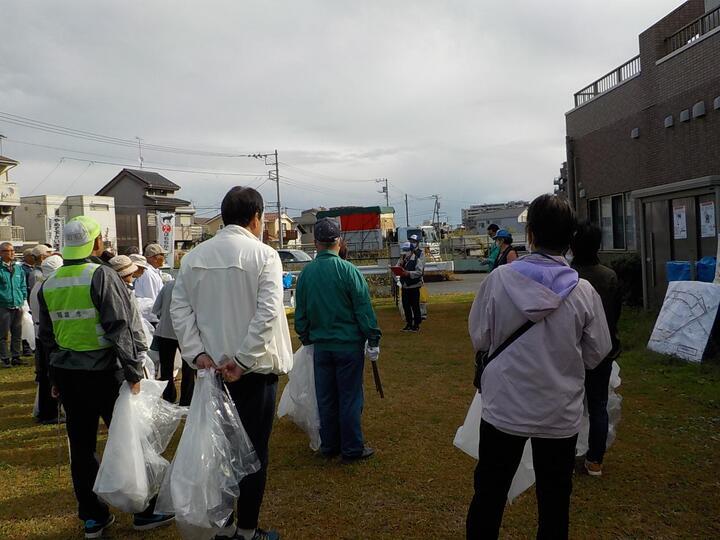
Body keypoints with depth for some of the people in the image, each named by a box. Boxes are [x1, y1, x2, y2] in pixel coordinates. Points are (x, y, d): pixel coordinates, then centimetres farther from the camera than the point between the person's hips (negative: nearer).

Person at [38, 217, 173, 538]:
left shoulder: (49, 285, 8)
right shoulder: (101, 276, -14)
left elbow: (47, 336, 15)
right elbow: (120, 329, -18)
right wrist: (133, 373, -14)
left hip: (66, 374, 7)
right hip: (102, 373, -6)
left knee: (81, 446, 13)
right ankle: (145, 511, 15)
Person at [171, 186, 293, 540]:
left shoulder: (194, 256, 3)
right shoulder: (264, 254, -11)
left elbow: (179, 308, -2)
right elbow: (268, 312, -20)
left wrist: (197, 353, -4)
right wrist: (243, 360, -17)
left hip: (211, 367, 5)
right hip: (254, 367, -4)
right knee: (254, 450, 8)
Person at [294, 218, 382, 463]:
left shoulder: (306, 272, 1)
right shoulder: (348, 270, -13)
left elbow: (300, 312, 9)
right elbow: (364, 309, -11)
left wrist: (306, 338, 22)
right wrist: (373, 340, -4)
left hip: (321, 345, 4)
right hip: (349, 344, -4)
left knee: (326, 399, 14)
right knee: (350, 397, 5)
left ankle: (329, 445, 25)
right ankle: (352, 449, 13)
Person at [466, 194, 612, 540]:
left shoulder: (499, 279, -14)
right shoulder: (584, 292, -13)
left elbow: (479, 337, -5)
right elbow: (595, 355, -3)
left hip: (504, 409, 0)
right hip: (560, 415, 1)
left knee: (488, 496, 17)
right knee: (554, 500, 19)